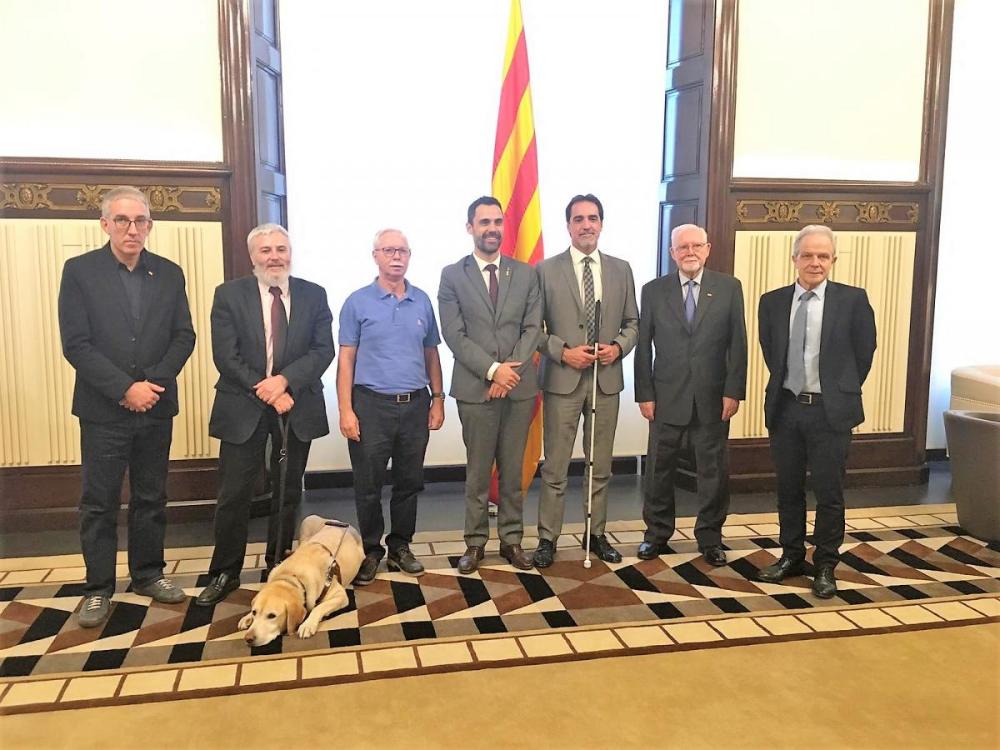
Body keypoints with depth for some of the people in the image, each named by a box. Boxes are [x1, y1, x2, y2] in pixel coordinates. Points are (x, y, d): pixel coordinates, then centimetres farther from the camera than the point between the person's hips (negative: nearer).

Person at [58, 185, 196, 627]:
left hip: (155, 407, 3)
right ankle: (98, 588, 18)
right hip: (103, 410, -3)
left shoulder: (169, 273, 5)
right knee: (99, 503, 6)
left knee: (151, 498, 13)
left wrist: (154, 382, -11)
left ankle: (148, 574, 27)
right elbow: (75, 344, -10)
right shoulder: (79, 271, -4)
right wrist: (125, 388, -17)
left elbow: (184, 337, 3)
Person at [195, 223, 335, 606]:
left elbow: (323, 350, -4)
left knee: (288, 491, 12)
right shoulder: (229, 294, -2)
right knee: (234, 495, 3)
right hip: (244, 407, -2)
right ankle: (225, 572, 17)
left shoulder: (314, 295, 3)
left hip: (297, 406, 2)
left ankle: (279, 564, 28)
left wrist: (285, 380, -18)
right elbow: (226, 356, -8)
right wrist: (267, 393, -15)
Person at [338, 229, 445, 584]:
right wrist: (346, 410, -9)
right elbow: (346, 359, -3)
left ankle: (400, 547, 26)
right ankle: (370, 551, 20)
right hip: (372, 405, -3)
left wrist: (438, 399, 8)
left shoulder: (422, 301, 8)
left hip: (415, 405, 3)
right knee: (368, 485, 4)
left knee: (409, 483, 11)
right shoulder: (357, 302, -2)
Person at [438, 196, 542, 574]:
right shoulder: (452, 275, 1)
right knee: (478, 471, 6)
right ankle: (475, 542, 18)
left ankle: (511, 539, 20)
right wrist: (493, 370, -14)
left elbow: (533, 327, 3)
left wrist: (512, 368, -11)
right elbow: (454, 334, -6)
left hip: (519, 386, 2)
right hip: (475, 388, -2)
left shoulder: (526, 273, 8)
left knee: (513, 471, 10)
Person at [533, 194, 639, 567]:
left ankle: (597, 534, 26)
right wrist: (563, 352, -15)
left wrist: (619, 347, -7)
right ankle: (548, 539, 14)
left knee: (601, 466, 13)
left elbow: (633, 322, 12)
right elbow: (534, 327, -1)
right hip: (562, 379, -3)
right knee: (555, 467, 3)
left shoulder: (621, 269, 8)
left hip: (607, 378, 3)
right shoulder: (546, 270, -1)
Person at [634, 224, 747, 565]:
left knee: (714, 470, 8)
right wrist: (644, 394, -3)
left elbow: (737, 344, 0)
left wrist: (733, 391, -6)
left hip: (713, 397, 0)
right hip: (667, 396, 0)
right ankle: (657, 533, 24)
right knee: (659, 469, 8)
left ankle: (710, 537, 24)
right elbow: (643, 346, 2)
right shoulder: (654, 290, 2)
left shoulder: (729, 288, 2)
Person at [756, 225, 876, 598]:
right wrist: (785, 386, 13)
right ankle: (791, 556, 29)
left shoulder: (853, 299, -5)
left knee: (829, 493, 5)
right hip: (785, 407, 3)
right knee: (788, 489, 13)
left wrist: (841, 391, 7)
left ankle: (825, 566, 20)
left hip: (830, 410, -3)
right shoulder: (772, 302, 2)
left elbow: (864, 351, 3)